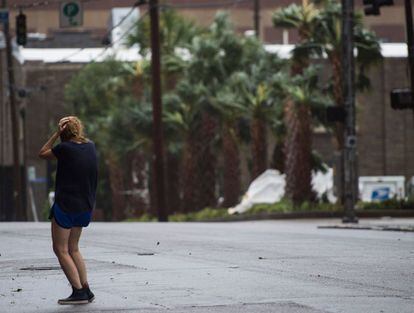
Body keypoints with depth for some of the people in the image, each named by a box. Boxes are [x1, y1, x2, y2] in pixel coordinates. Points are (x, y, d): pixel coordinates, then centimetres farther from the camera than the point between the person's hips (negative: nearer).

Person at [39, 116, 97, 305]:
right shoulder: (91, 147, 4)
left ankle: (78, 291, -9)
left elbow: (42, 153, 2)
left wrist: (57, 134, -1)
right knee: (73, 249, 18)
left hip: (65, 205, -7)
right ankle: (86, 290, 12)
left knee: (61, 250, 0)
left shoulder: (65, 148, -14)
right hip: (85, 207, 7)